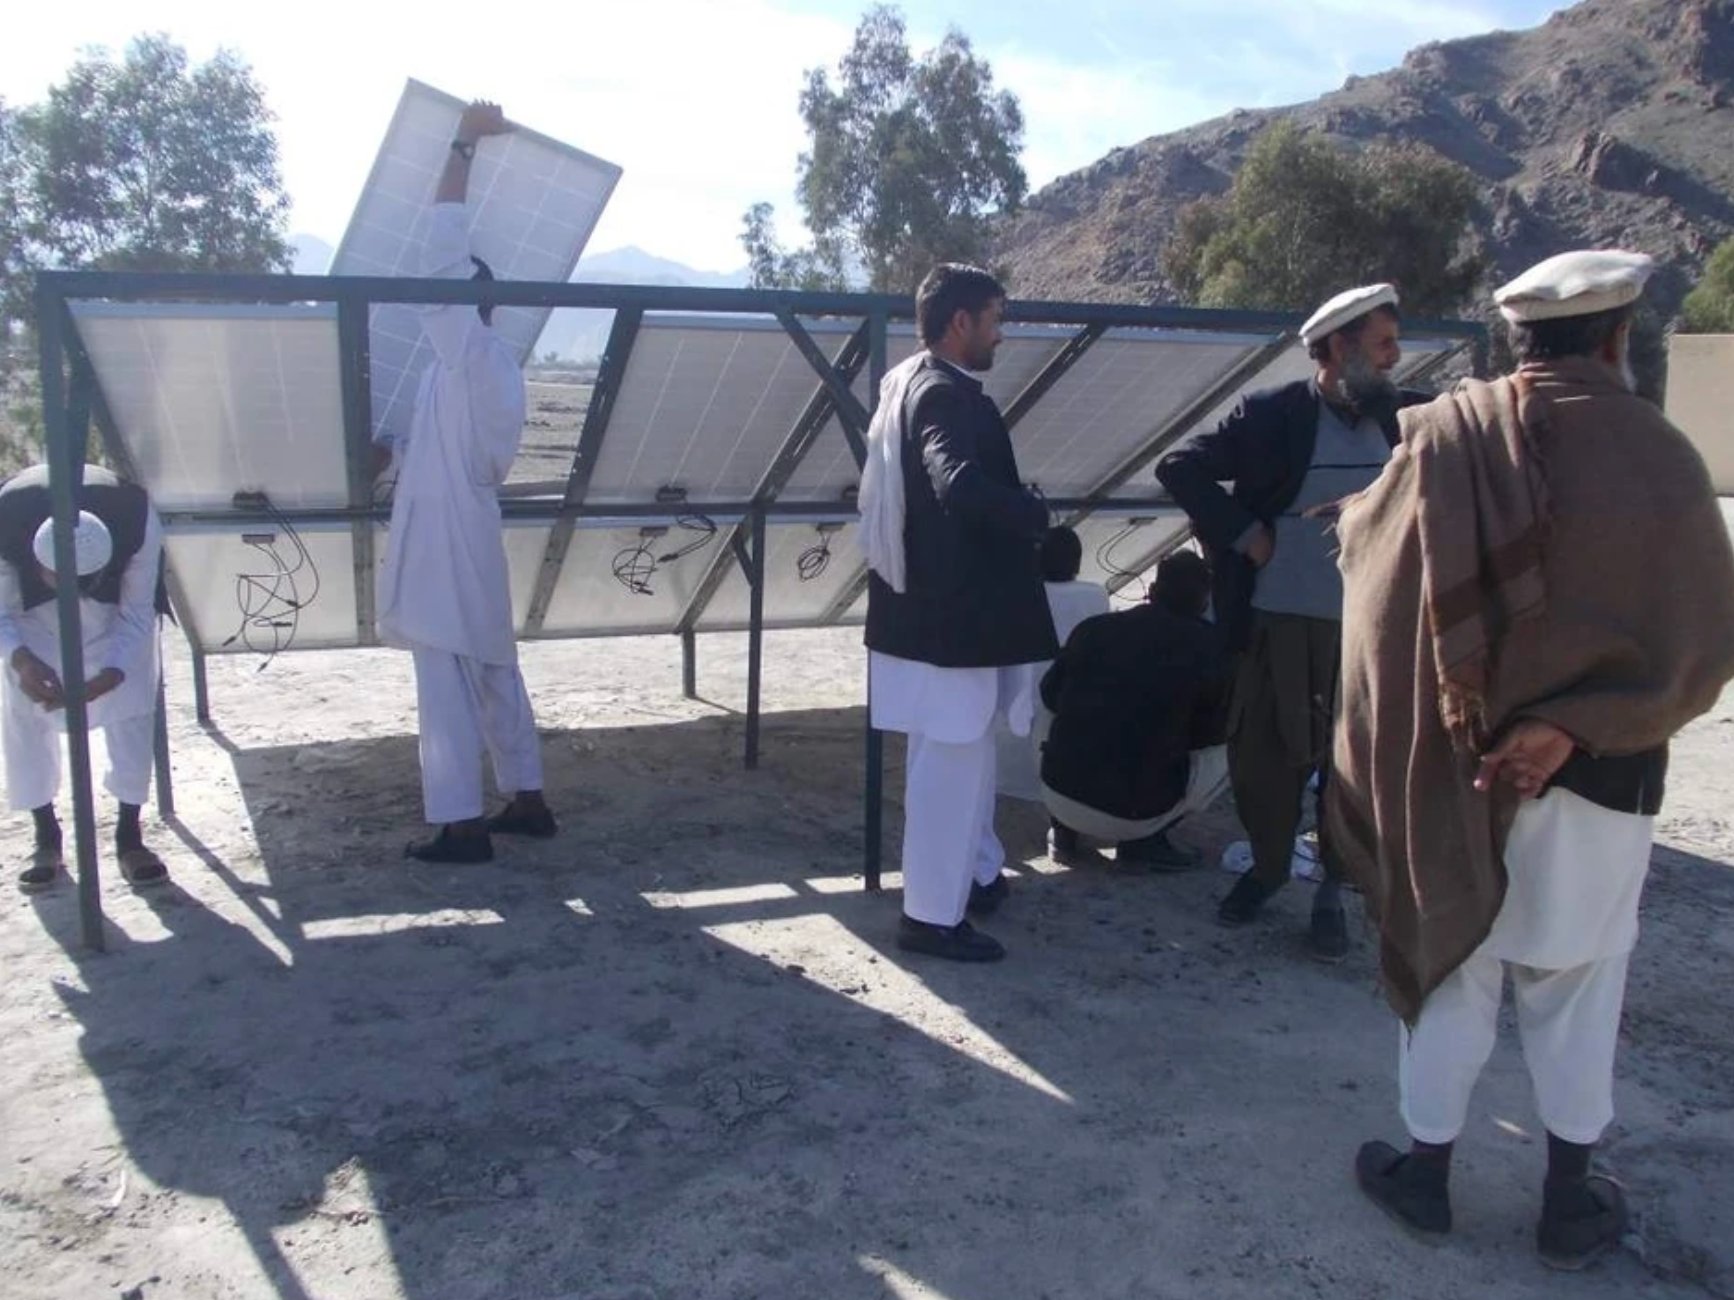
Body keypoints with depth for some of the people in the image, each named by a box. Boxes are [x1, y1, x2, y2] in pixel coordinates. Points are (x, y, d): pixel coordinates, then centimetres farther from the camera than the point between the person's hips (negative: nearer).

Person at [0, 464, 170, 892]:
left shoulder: (139, 524, -39)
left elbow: (136, 615, -25)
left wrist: (109, 677, -40)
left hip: (116, 604, 0)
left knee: (131, 710, -8)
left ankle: (129, 835, 3)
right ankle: (46, 837, 9)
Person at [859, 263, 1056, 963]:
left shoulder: (907, 382, 12)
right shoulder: (947, 394, -19)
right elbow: (962, 485, -36)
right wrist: (1036, 513, -19)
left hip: (930, 600, 10)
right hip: (952, 612, -10)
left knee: (956, 752, 22)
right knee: (951, 757, -1)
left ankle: (974, 871, 37)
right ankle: (933, 913, 9)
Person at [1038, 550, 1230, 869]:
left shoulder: (1094, 627, 4)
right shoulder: (1208, 645, -6)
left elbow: (1050, 693, 16)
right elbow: (1215, 729, 3)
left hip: (1057, 793, 4)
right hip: (1131, 813, -4)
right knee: (1224, 752, 14)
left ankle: (1066, 826, 15)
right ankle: (1144, 839, 1)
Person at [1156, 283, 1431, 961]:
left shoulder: (1406, 417, 3)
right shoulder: (1271, 414, -6)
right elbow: (1180, 468, -7)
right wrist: (1246, 535, -10)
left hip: (1369, 627, 2)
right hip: (1276, 621, -2)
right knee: (1262, 755, 8)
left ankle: (1331, 890, 24)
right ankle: (1267, 865, 32)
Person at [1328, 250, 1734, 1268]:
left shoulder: (1448, 436, -9)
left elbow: (1364, 548, 5)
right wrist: (1574, 725, -13)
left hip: (1453, 759, 1)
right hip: (1597, 771, -1)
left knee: (1452, 962, 16)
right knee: (1577, 982, 15)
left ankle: (1427, 1169, 29)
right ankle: (1570, 1202, 29)